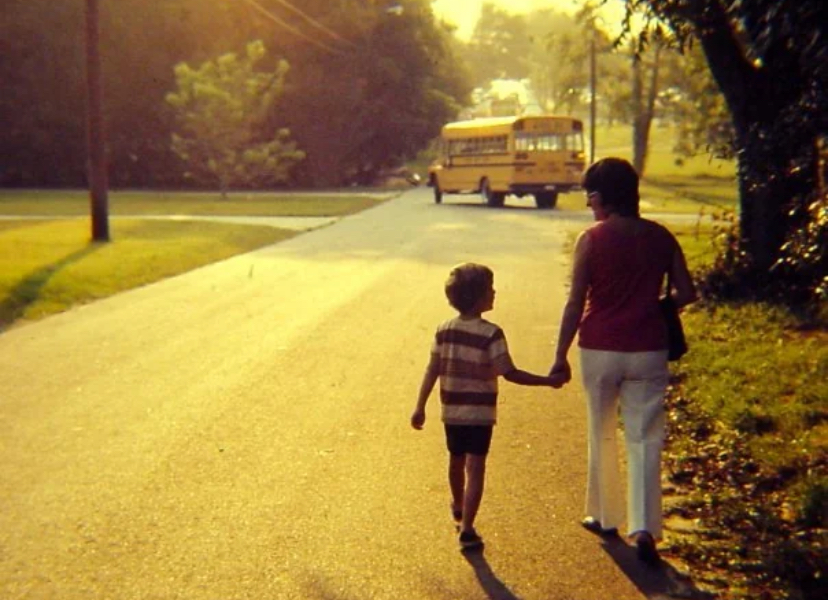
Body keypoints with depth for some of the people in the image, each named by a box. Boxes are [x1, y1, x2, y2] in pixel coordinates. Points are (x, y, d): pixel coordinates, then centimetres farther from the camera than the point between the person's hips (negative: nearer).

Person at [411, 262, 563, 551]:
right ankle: (467, 528, -9)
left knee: (456, 462, 23)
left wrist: (420, 407, 7)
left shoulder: (444, 331, -1)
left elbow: (432, 370, 1)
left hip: (452, 411, 5)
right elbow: (509, 373, -18)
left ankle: (458, 507, 47)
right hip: (480, 413, -5)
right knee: (475, 469, -2)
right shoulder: (491, 334, -17)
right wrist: (548, 380, -12)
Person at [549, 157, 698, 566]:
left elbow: (576, 303, -8)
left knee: (602, 436, 15)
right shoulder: (660, 237, 1)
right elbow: (686, 293, 3)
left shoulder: (592, 239, -8)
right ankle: (644, 528, -7)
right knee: (644, 439, 4)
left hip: (599, 349, -2)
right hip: (647, 351, 2)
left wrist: (560, 356, -1)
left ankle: (605, 516, 27)